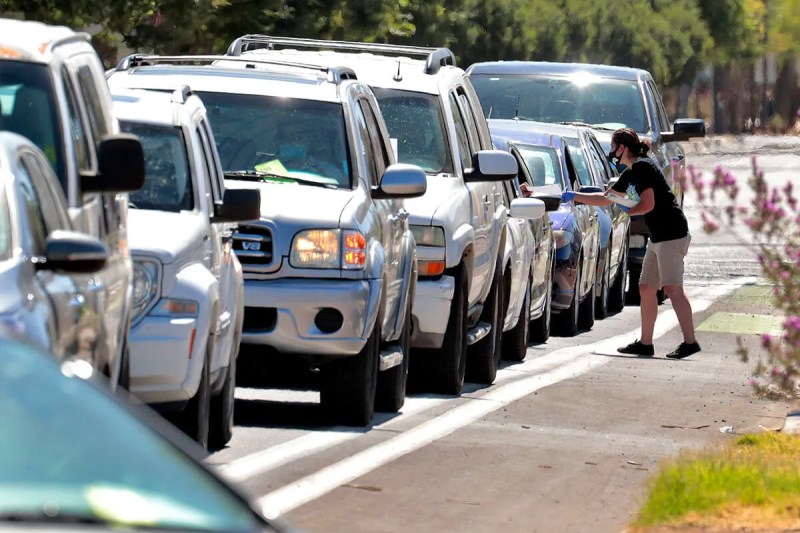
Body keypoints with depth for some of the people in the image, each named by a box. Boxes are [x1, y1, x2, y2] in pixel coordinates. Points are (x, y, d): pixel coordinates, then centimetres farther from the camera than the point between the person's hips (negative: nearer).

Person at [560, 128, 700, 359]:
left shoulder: (642, 167, -11)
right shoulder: (630, 174, 19)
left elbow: (648, 204, -18)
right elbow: (605, 198, 31)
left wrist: (628, 211, 0)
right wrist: (573, 196, 32)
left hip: (672, 234, -10)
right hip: (658, 237, 10)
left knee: (672, 288, -14)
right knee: (646, 287, 11)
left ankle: (690, 342, -17)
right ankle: (645, 343, 15)